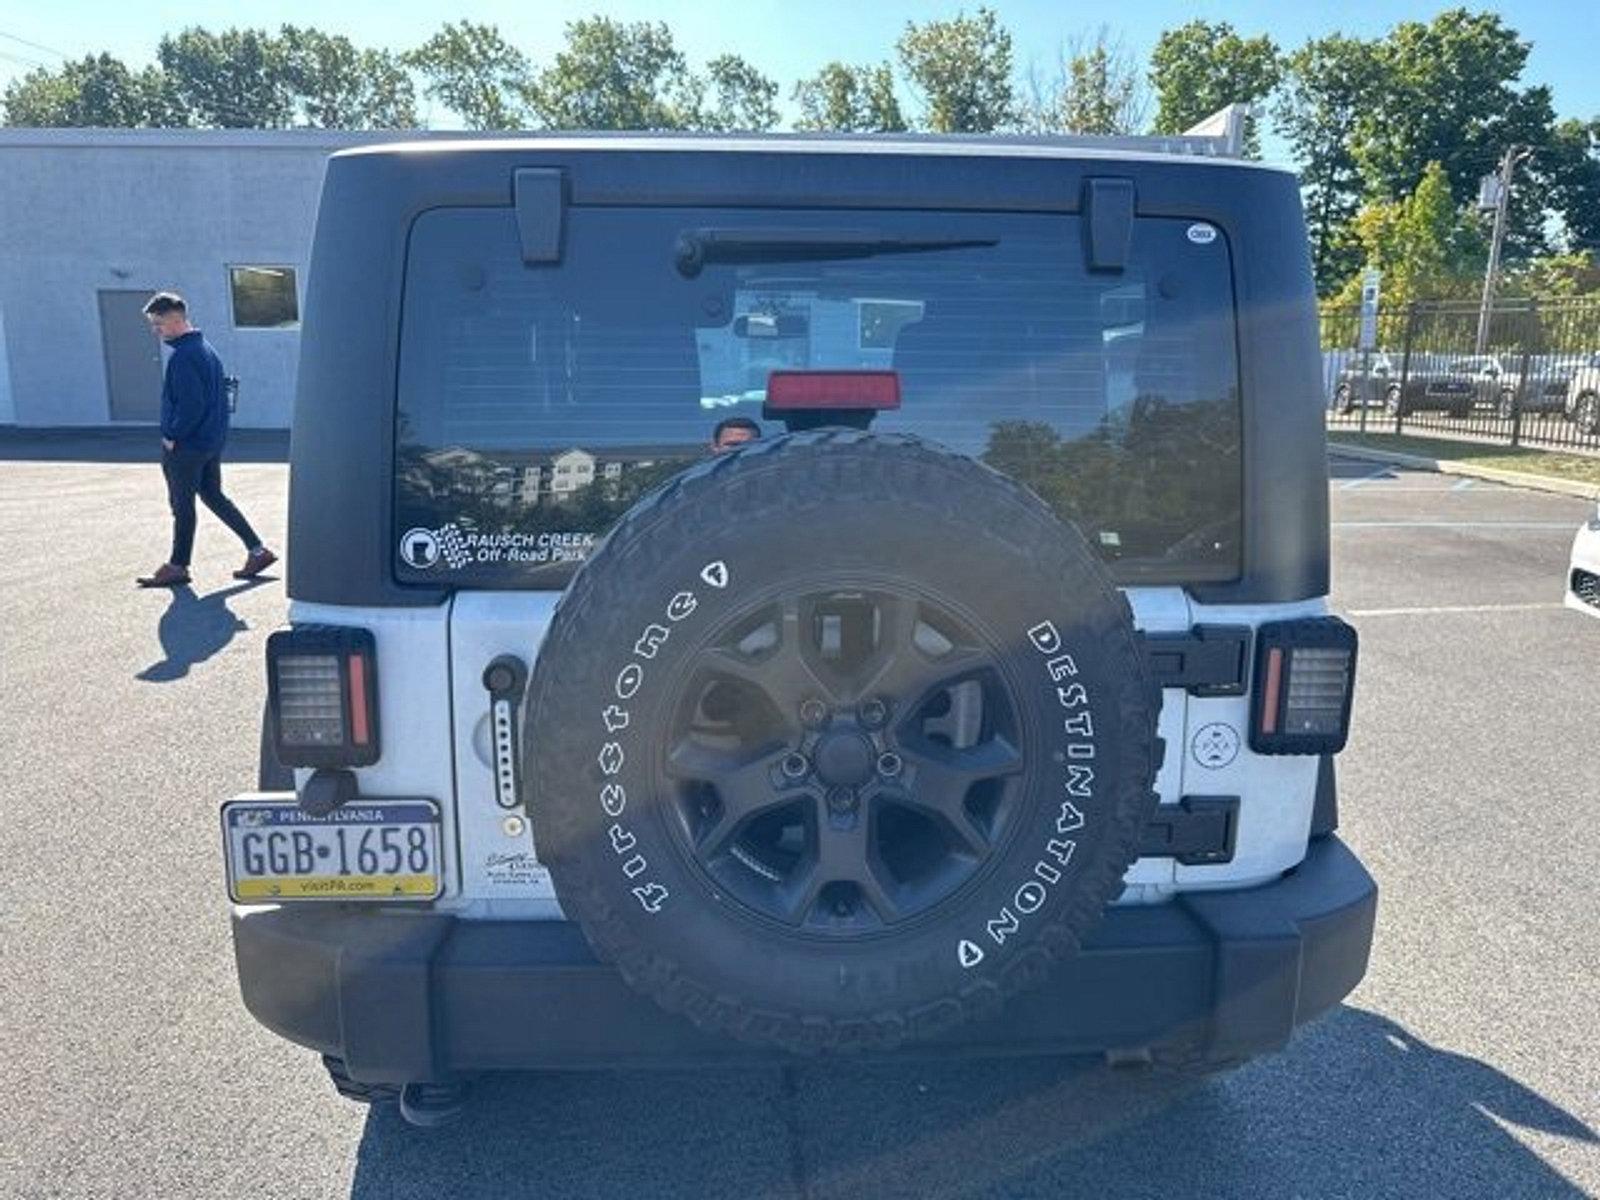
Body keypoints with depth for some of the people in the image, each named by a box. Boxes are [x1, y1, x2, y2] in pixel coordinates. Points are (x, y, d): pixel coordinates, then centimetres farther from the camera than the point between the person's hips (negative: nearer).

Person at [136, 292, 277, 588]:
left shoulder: (182, 357, -19)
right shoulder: (206, 348, 12)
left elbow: (191, 405, -24)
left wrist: (172, 436, -14)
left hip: (186, 446, -10)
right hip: (213, 441, 10)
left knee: (182, 504, 1)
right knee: (213, 496, 16)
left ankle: (177, 566, 12)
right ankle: (257, 550, 14)